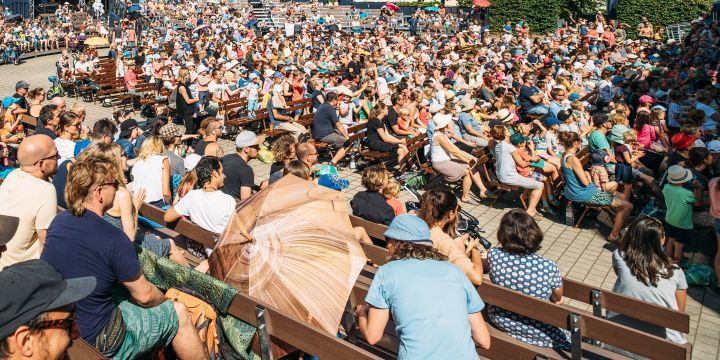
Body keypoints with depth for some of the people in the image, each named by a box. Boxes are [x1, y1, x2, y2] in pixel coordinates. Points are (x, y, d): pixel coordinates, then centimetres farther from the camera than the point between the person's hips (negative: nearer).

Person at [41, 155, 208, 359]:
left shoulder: (58, 222, -3)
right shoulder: (113, 239, -26)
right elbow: (144, 295, -13)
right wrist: (165, 300, 10)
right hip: (96, 341, -8)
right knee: (179, 313, 4)